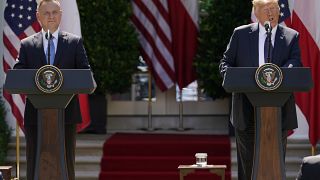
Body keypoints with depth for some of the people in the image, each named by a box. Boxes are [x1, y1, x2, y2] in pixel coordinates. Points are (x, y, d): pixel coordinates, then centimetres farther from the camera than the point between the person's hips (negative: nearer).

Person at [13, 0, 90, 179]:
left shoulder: (75, 42, 9)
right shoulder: (27, 45, 10)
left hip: (66, 113, 0)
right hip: (36, 114, 0)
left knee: (66, 163, 3)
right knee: (34, 164, 2)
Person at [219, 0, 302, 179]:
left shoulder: (291, 37, 8)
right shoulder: (240, 34, 8)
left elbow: (295, 63, -7)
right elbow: (226, 62, 9)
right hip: (247, 112, 0)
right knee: (247, 164, 4)